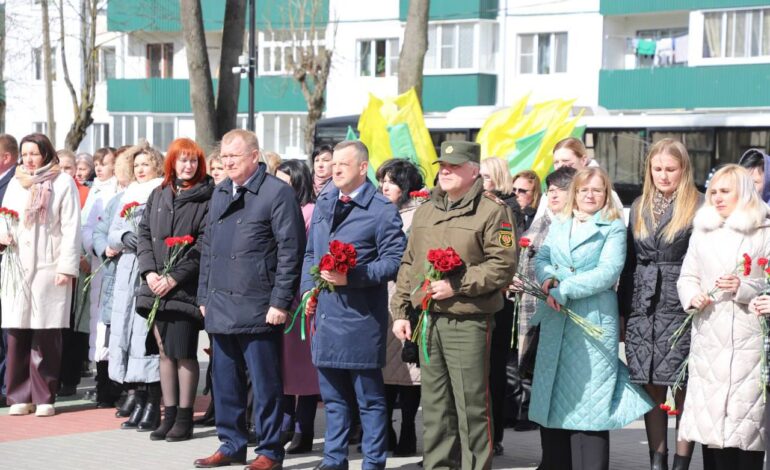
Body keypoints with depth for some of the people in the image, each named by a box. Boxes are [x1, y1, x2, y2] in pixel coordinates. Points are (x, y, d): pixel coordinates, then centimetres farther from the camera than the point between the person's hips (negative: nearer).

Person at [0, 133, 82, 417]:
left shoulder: (63, 182, 1)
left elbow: (71, 228, -3)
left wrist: (67, 267, -10)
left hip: (49, 268, -4)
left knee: (46, 335, -4)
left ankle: (44, 397, 2)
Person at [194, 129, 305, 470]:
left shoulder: (277, 193, -8)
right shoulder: (220, 193, 15)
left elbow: (290, 252, -11)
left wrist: (280, 302, -14)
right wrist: (204, 296, 15)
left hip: (257, 309, -7)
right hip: (220, 307, 7)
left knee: (265, 384, 0)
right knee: (225, 382, 13)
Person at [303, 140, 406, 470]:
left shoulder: (382, 210, -8)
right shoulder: (323, 204, 13)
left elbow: (394, 261, -12)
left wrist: (351, 277, -20)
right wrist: (307, 289, 7)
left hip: (360, 316, -6)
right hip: (324, 311, 6)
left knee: (369, 395, 2)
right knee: (332, 393, 14)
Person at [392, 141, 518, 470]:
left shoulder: (492, 210, -5)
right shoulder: (425, 211, 17)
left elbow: (503, 264, -13)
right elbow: (409, 264, 20)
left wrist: (456, 285, -17)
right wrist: (401, 311, 13)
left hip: (468, 322, -6)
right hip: (428, 319, 7)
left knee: (471, 405, -4)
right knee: (435, 406, 12)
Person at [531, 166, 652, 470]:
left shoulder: (614, 228, 1)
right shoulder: (557, 226, 17)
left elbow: (608, 271, -11)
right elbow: (541, 260, 8)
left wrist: (564, 291, -16)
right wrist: (548, 284, -14)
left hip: (594, 319, -5)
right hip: (556, 319, 5)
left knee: (589, 397, -5)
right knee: (553, 394, 8)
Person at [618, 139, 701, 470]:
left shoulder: (698, 207, -1)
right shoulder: (639, 208, 14)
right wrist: (621, 311, 12)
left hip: (681, 307, -4)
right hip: (643, 308, 4)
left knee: (683, 389, -2)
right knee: (652, 389, 6)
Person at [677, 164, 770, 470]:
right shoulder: (702, 230, 16)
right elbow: (687, 276, 16)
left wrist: (744, 287, -16)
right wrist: (693, 296, -5)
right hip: (709, 337, 3)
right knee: (710, 414, 1)